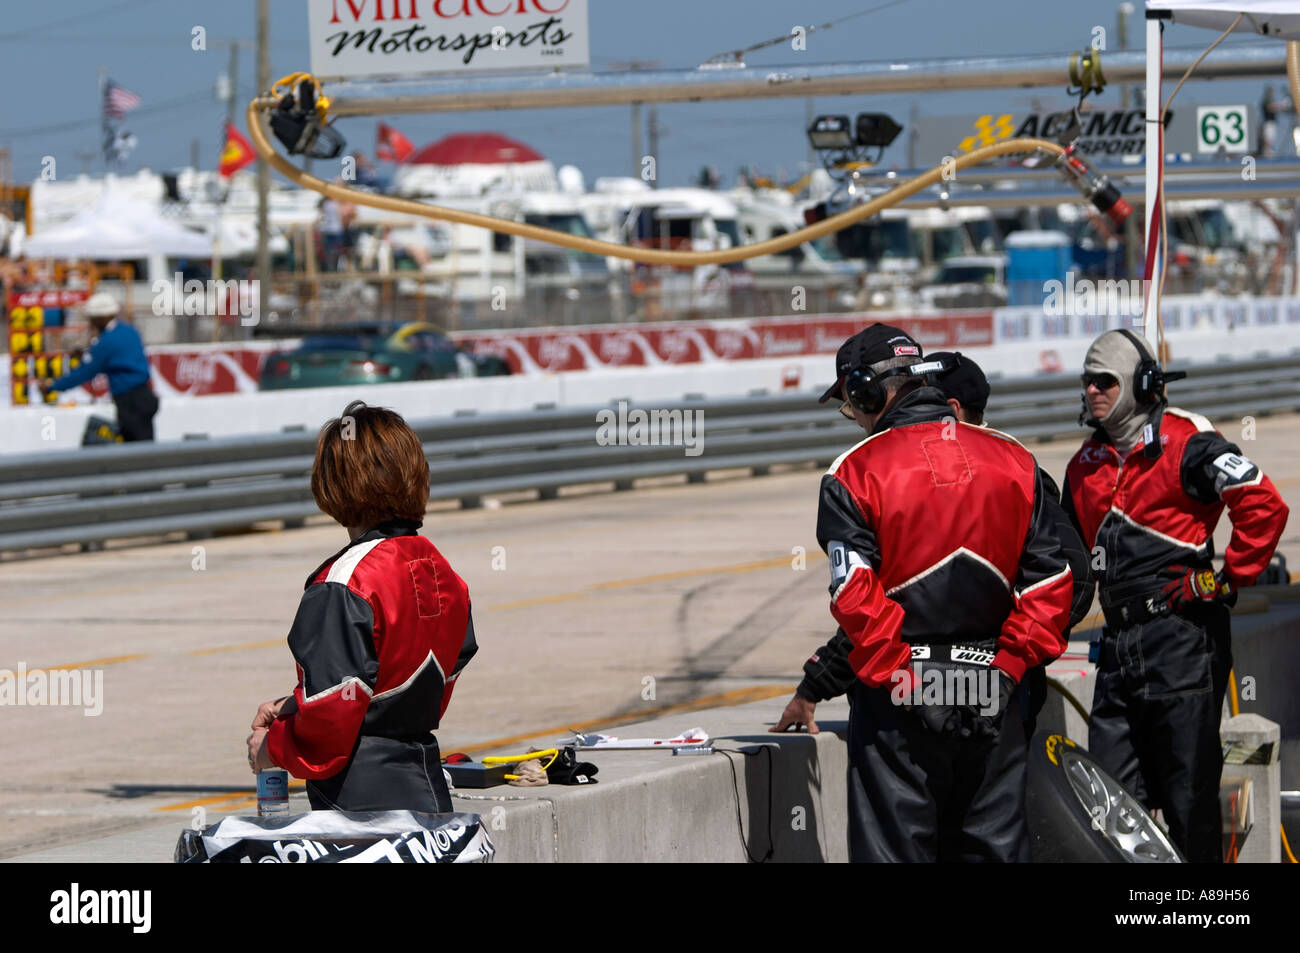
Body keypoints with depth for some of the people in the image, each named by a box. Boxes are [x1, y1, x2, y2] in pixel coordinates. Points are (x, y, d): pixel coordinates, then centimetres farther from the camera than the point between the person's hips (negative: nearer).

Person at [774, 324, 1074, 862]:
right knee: (995, 845, 11)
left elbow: (855, 596, -16)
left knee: (895, 847, 1)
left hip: (898, 699, -4)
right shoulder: (1012, 460, 7)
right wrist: (1009, 666, 5)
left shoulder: (856, 472, -7)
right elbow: (1051, 580, 4)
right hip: (992, 694, 4)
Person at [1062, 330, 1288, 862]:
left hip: (1182, 637, -7)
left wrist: (1227, 581, -10)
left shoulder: (1186, 444, -6)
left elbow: (1264, 507, -13)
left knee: (1188, 786, -4)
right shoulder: (1086, 464, 18)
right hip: (1120, 641, 7)